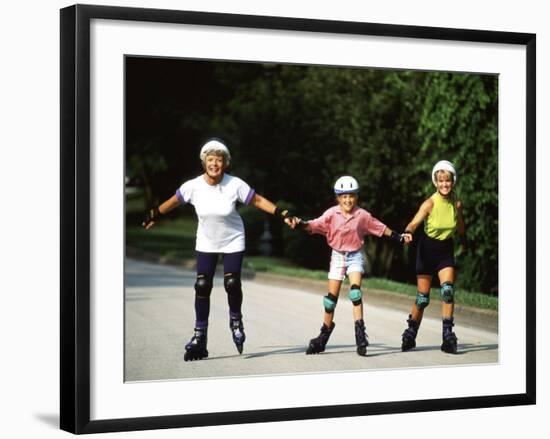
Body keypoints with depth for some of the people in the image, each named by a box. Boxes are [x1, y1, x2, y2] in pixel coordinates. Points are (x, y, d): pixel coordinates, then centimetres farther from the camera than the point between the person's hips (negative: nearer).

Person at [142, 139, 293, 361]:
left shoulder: (235, 185, -19)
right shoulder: (194, 186, -15)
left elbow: (258, 201, -8)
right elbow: (173, 201, 2)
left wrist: (282, 214, -13)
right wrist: (154, 216, 13)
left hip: (233, 241, -1)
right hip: (206, 242, 1)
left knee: (232, 284, -11)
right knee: (202, 286, -7)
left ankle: (236, 322, 19)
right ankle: (200, 335, 3)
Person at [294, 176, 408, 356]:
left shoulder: (362, 215, -5)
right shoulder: (332, 214, -8)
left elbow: (380, 228, 6)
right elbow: (316, 225, -19)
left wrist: (398, 237, 4)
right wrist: (301, 224, -37)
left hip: (355, 255, -1)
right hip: (337, 255, 1)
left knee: (355, 291, -20)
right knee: (331, 297, 3)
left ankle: (360, 333, -18)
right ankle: (324, 336, 16)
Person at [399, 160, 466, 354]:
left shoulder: (456, 203, -8)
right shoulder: (430, 203, -19)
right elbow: (415, 222, -32)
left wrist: (463, 242, 24)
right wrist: (408, 233, -53)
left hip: (446, 250, 2)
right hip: (427, 249, -2)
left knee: (448, 290, -17)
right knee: (423, 297, 2)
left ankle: (448, 335, -11)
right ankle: (410, 334, 22)